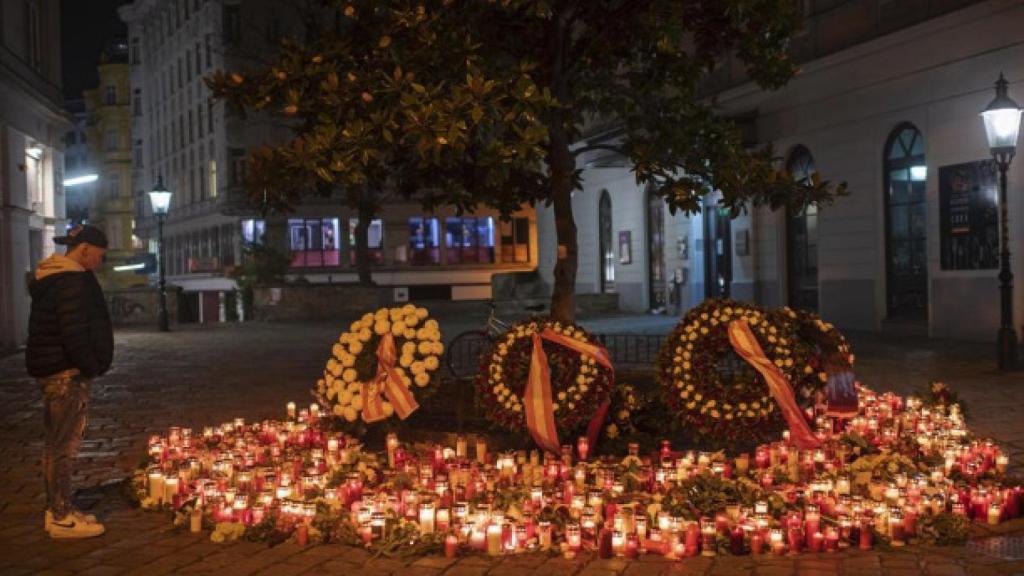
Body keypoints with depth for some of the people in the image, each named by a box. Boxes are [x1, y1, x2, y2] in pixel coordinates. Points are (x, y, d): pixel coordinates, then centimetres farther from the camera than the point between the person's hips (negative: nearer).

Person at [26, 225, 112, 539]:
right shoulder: (72, 281, -17)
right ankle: (61, 518, 1)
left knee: (57, 443, 15)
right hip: (67, 373, -11)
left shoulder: (52, 278, 16)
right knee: (63, 445, -5)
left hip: (52, 371, 11)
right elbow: (74, 333, -24)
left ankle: (57, 510, 23)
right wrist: (92, 366, -13)